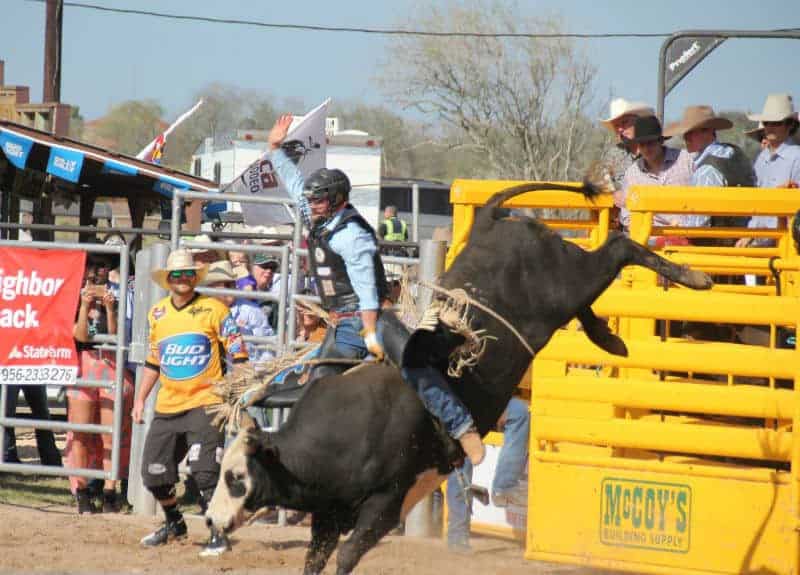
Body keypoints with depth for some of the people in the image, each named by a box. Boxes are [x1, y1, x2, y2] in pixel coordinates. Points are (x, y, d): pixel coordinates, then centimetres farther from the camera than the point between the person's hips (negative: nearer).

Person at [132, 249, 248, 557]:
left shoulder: (214, 309, -5)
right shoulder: (157, 314, 11)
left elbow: (238, 354, -6)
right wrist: (140, 399, 19)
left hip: (204, 403, -6)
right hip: (167, 405, 6)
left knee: (204, 469, -18)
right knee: (154, 473, 7)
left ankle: (218, 534, -8)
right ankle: (174, 524, 31)